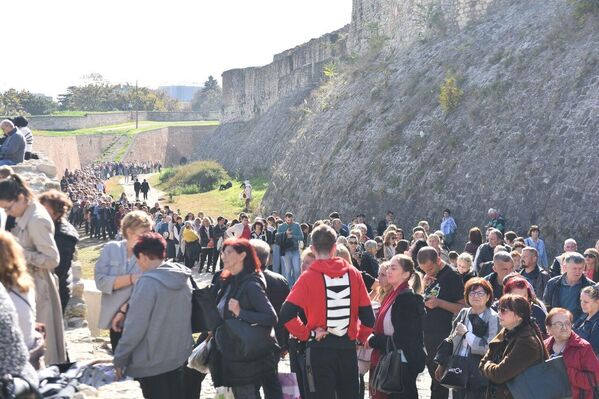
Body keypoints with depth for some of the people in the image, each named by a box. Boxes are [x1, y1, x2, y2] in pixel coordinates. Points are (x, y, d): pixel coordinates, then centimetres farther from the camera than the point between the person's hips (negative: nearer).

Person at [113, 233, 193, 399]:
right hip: (179, 355, 7)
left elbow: (135, 326, -20)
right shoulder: (183, 278, 1)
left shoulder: (148, 282, -22)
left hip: (151, 361, -7)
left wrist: (119, 359, -9)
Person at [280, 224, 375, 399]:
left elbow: (286, 314, -18)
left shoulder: (308, 277, -8)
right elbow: (368, 317, 1)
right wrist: (360, 337, 17)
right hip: (348, 346, 3)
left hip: (320, 347, -3)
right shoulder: (353, 274, 0)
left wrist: (306, 334, -6)